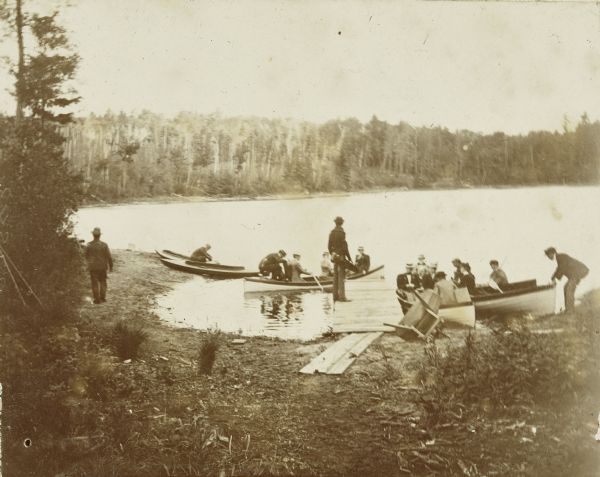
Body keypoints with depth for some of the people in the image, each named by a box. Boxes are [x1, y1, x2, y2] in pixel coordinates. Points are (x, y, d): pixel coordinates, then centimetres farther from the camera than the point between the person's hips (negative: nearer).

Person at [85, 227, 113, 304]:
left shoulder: (89, 245, -9)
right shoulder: (104, 245, -10)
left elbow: (86, 256, 3)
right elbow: (109, 257, -7)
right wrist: (110, 266, 6)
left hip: (93, 267, 0)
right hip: (102, 267, 0)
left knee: (95, 283, 6)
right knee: (103, 282, 15)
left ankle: (97, 299, 7)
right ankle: (102, 298, 13)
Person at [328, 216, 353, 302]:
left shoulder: (332, 233, 9)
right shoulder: (341, 232, -13)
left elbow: (329, 246, 14)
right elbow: (344, 246, -15)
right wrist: (349, 258, -10)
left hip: (335, 256, 8)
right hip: (341, 256, -8)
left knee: (336, 277, 11)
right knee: (341, 277, -8)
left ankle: (335, 296, 15)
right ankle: (342, 297, -10)